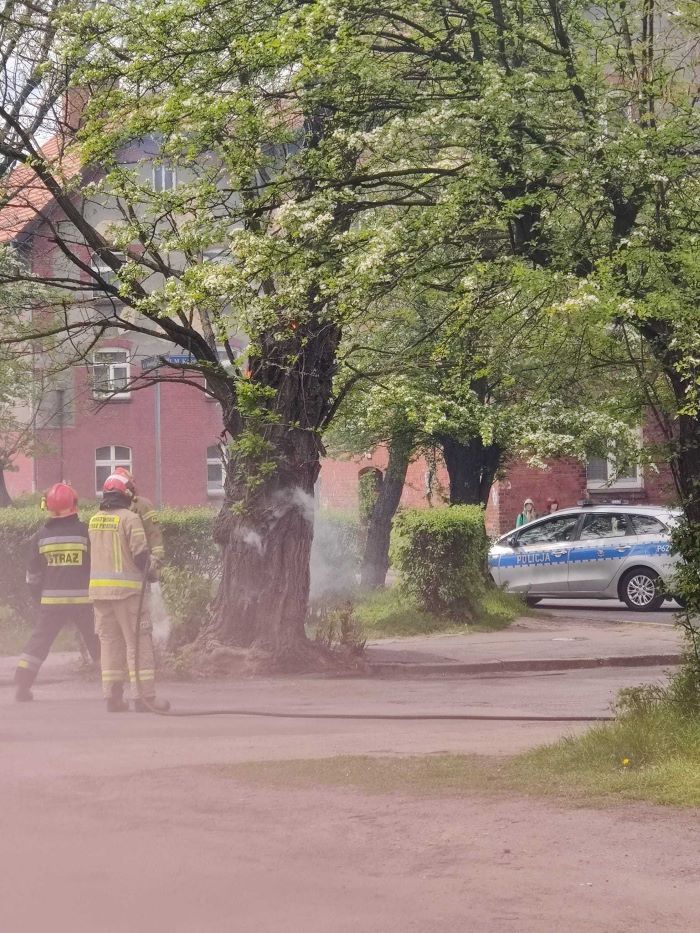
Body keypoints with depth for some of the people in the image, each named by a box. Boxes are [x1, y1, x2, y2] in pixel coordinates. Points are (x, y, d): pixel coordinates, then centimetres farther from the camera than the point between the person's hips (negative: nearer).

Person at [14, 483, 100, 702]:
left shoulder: (41, 535, 2)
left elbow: (33, 573, 7)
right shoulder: (85, 532, -5)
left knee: (39, 640, 10)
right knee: (98, 642, 9)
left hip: (52, 600, 2)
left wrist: (39, 595, 20)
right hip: (83, 599, -2)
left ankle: (22, 685, 4)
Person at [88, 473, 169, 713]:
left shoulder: (94, 521, 10)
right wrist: (147, 568, 5)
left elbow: (94, 552, 13)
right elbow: (140, 552, -15)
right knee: (138, 641, -2)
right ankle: (144, 697, -4)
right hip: (126, 587, -6)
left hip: (98, 586, 6)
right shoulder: (129, 518, -9)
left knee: (109, 641, 11)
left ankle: (113, 697, 9)